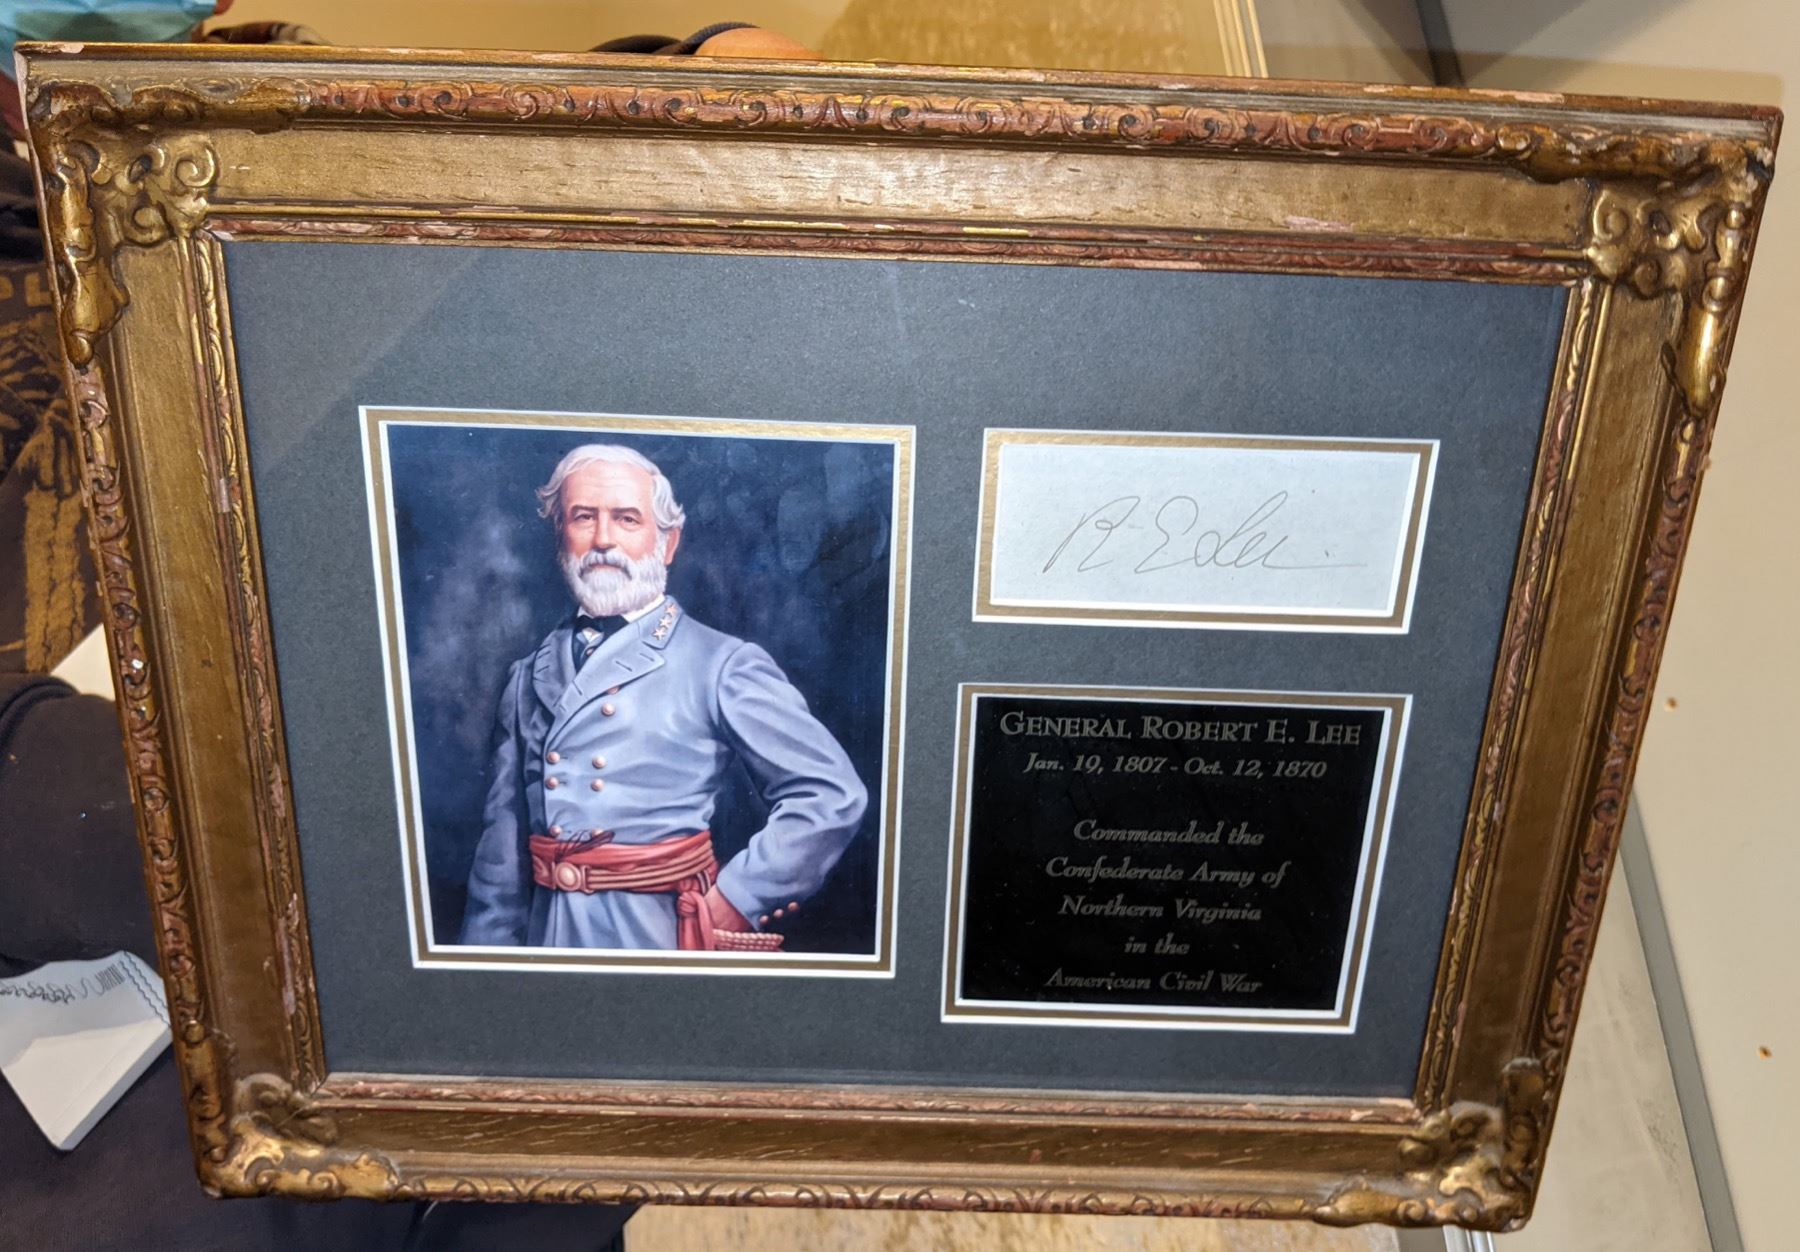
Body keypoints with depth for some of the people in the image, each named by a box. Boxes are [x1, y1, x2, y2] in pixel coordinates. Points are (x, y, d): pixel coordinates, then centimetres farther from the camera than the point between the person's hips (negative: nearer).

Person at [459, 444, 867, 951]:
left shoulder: (723, 666, -8)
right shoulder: (531, 676, 7)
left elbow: (832, 795, -13)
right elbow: (503, 846, 8)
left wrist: (733, 903, -15)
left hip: (658, 935, -4)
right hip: (547, 934, 4)